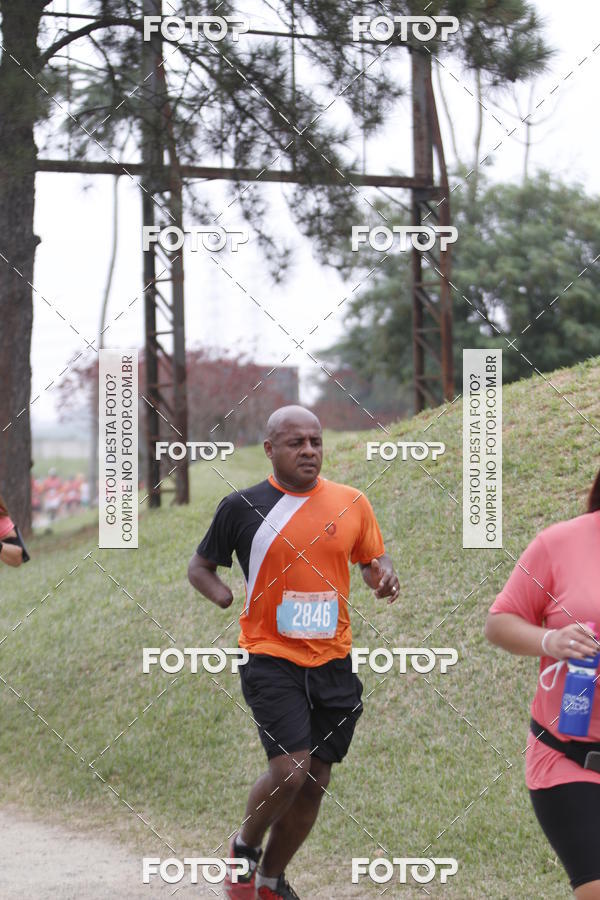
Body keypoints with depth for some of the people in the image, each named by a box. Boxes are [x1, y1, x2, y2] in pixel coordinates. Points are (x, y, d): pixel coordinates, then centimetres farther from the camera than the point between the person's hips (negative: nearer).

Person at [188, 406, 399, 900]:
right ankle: (245, 845, 11)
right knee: (290, 768, -18)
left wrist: (384, 576, -7)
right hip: (271, 656, -4)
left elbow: (375, 559, 17)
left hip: (333, 660, 4)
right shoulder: (242, 507, -2)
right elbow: (201, 566, 9)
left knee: (315, 782, 7)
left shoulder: (352, 503, 4)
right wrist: (222, 595, -12)